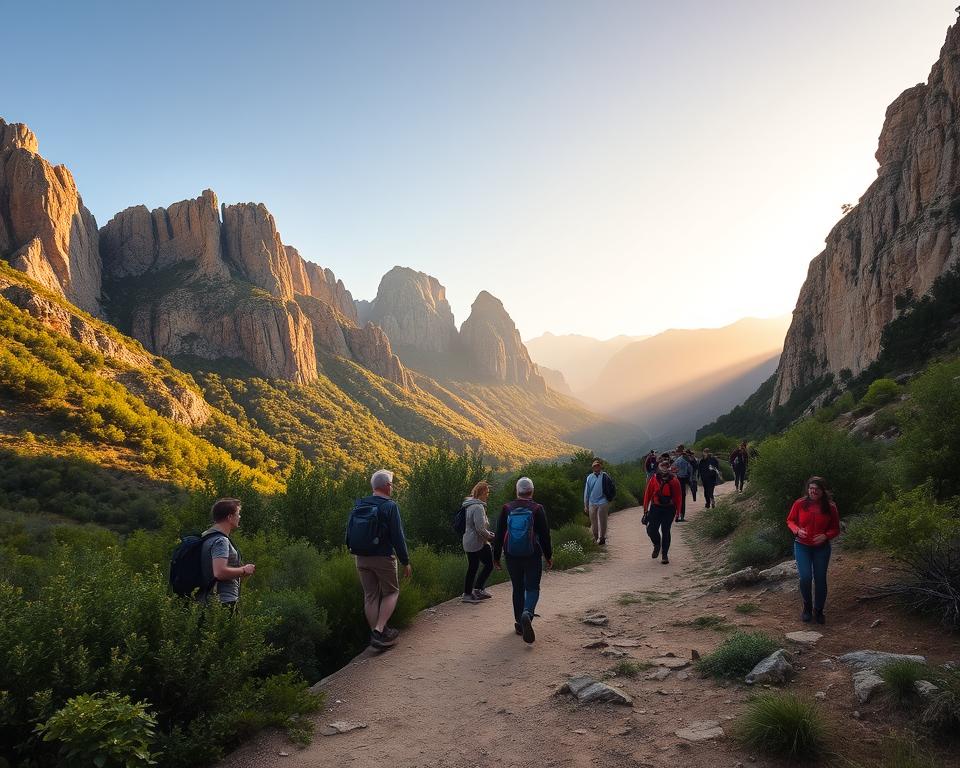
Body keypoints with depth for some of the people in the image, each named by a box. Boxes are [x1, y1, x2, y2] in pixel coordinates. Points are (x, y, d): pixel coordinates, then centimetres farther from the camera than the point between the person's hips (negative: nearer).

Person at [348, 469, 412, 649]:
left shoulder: (358, 506, 6)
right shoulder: (390, 506, -12)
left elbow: (349, 534, 12)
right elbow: (398, 536, -12)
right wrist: (406, 562, -5)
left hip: (361, 558, 5)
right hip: (383, 558, -5)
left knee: (370, 596, 13)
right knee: (391, 592, 11)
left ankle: (376, 634, 16)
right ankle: (379, 630, -3)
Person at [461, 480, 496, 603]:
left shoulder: (470, 505, 13)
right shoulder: (478, 507, -18)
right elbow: (480, 528, -23)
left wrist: (488, 533, 16)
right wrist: (491, 536, -9)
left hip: (469, 542, 10)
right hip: (479, 543, -10)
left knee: (472, 568, 14)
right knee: (489, 564, 2)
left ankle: (467, 594, 18)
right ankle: (477, 589, 5)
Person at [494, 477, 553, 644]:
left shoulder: (507, 509, 1)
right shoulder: (537, 509, -5)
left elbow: (499, 535, 4)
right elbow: (545, 535, -2)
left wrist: (496, 557, 12)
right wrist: (549, 556, 8)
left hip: (512, 556, 2)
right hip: (532, 556, -2)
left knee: (518, 588, 15)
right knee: (532, 588, 3)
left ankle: (519, 624, 19)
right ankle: (527, 613, -24)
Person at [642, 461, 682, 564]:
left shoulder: (674, 482, -4)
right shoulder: (653, 480, -3)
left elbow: (678, 498, 2)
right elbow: (647, 495, 3)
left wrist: (677, 513, 3)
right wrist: (645, 510, 3)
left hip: (669, 509, -1)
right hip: (655, 508, 1)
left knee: (665, 532, 1)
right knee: (651, 530, -5)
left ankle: (664, 554, 14)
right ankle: (657, 545, 26)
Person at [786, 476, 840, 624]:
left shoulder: (830, 507, -6)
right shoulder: (799, 504, -8)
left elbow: (835, 529, 3)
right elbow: (790, 520, 5)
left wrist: (826, 536, -17)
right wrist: (797, 530, -16)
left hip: (822, 548, 1)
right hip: (802, 546, -1)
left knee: (820, 579, 6)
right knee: (805, 577, -11)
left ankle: (819, 610, 27)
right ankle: (807, 608, 13)